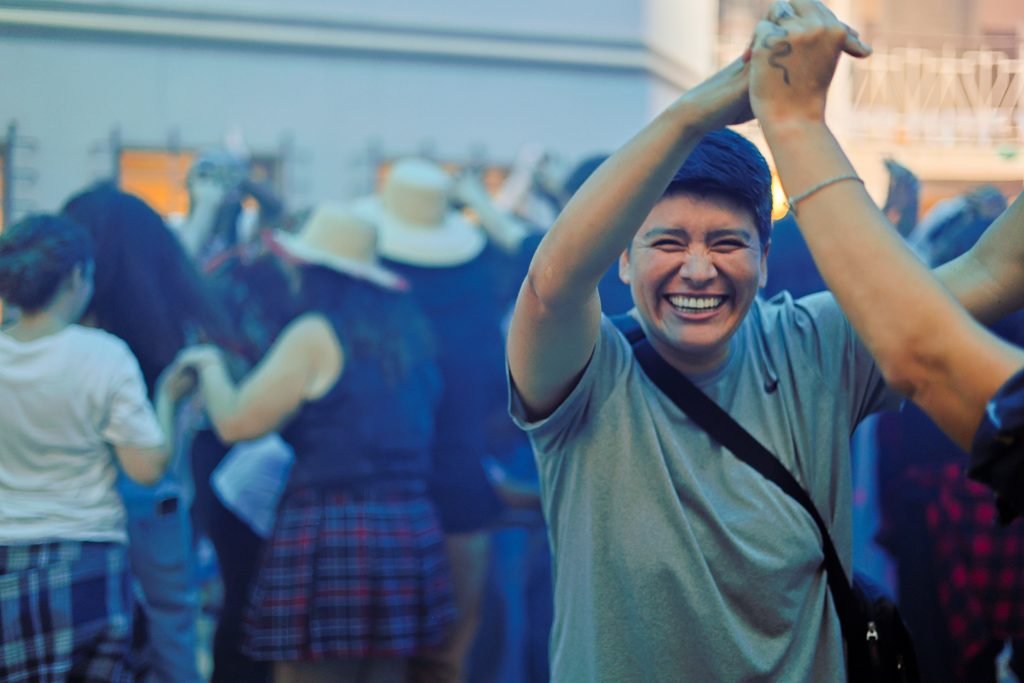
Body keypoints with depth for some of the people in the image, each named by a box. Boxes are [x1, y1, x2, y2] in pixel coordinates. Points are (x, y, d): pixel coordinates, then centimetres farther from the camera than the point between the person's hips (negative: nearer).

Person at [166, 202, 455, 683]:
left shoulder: (316, 334, -8)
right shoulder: (407, 332, 10)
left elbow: (235, 422, -9)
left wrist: (208, 366, 11)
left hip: (329, 531, -7)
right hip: (411, 531, 7)